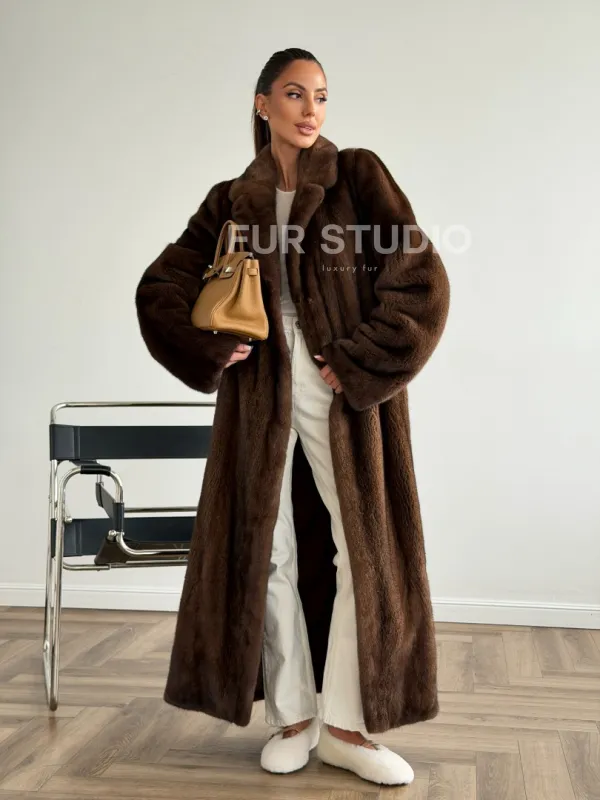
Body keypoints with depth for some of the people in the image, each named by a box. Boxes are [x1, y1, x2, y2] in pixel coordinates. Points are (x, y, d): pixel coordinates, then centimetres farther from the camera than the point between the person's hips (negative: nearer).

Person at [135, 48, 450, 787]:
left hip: (345, 394, -2)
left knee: (366, 547, -4)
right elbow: (160, 288, 12)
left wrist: (362, 362, -12)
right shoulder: (231, 202, 10)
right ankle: (293, 716, 17)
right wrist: (210, 352, -1)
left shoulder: (359, 176, 2)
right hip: (261, 399, 2)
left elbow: (420, 280, -7)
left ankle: (345, 725, 9)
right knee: (267, 551, 3)